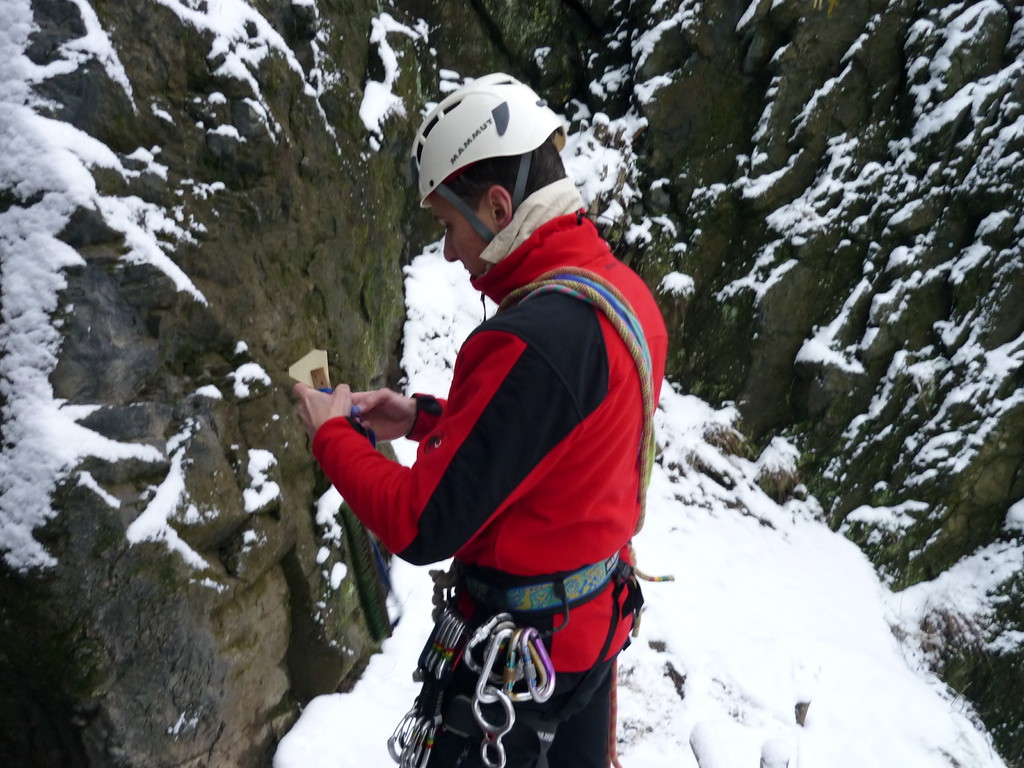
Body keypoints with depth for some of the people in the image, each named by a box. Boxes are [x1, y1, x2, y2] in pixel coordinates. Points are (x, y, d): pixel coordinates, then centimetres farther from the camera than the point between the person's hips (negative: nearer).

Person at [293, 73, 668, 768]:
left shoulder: (531, 340, -31)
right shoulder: (624, 290, -2)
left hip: (521, 649, -8)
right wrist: (423, 417, 6)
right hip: (598, 614, 8)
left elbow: (423, 528, -26)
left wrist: (331, 434, -10)